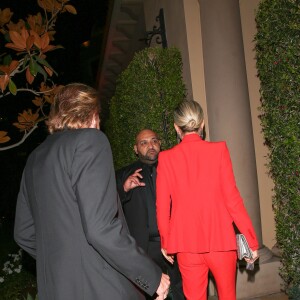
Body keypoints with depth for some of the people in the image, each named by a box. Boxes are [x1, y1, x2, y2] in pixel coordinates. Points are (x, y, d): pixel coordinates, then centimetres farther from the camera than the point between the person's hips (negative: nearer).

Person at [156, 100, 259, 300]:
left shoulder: (166, 158, -4)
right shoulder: (218, 150, -6)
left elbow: (162, 206, -1)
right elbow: (232, 198, -8)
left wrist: (166, 242, 13)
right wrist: (252, 240, 0)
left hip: (186, 244, 1)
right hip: (220, 240, 0)